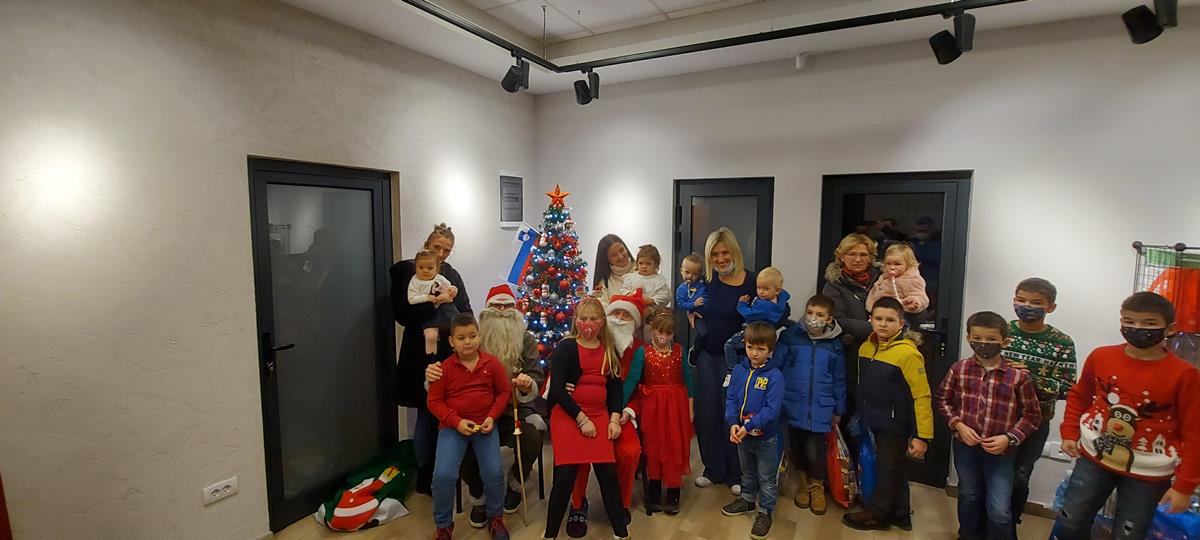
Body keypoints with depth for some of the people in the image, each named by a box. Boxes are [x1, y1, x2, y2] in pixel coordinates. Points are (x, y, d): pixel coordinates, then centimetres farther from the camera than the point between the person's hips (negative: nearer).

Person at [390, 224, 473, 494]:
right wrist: (433, 303, -20)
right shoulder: (405, 271, -2)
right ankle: (424, 476, 21)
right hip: (422, 355, -4)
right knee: (427, 414, 4)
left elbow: (466, 313, 6)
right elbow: (402, 314, -11)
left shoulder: (451, 275, 10)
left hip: (450, 353, 4)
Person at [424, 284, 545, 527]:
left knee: (533, 438, -27)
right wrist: (433, 376, -22)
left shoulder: (527, 341, -4)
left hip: (516, 411, 0)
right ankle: (477, 497, 7)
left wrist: (527, 386, -35)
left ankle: (514, 485, 9)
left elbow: (534, 390, -10)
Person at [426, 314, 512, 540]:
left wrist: (492, 416, -9)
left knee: (494, 473, -10)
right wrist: (456, 421, -14)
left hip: (484, 425, 1)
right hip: (453, 426, 0)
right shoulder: (445, 367, -8)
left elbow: (504, 392, 4)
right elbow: (434, 401, -3)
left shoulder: (492, 364, -5)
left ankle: (495, 518, 21)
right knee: (443, 475, -15)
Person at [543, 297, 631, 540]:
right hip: (567, 416, -3)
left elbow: (615, 387, 13)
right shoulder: (565, 348, -4)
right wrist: (581, 419, -13)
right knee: (565, 477, -6)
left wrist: (614, 419, 0)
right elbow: (557, 389, -11)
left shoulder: (609, 351, 11)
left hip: (600, 416, 4)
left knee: (608, 474, -2)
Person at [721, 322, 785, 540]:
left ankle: (764, 512, 34)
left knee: (766, 477, 15)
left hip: (766, 437, -4)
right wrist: (732, 423, -18)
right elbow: (731, 398, -4)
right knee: (747, 471, 26)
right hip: (742, 434, 5)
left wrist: (748, 426, -27)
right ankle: (747, 500, 47)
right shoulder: (739, 369, -6)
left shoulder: (774, 376, -20)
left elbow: (772, 409, -24)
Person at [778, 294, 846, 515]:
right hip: (793, 405, 0)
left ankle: (817, 485, 31)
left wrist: (838, 410, 12)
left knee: (814, 451, 1)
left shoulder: (835, 345, -1)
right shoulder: (790, 336, -5)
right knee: (797, 447, 14)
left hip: (820, 408, 0)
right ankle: (803, 480, 40)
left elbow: (839, 380, 8)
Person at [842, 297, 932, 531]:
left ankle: (875, 514, 28)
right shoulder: (867, 348, 0)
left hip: (895, 425, -6)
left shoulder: (908, 353, -21)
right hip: (876, 422, 7)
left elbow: (922, 396, -20)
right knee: (893, 469, 21)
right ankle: (900, 514, 39)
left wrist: (922, 436, -19)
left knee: (887, 470, 10)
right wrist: (864, 415, 15)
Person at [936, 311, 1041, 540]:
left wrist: (1009, 438, -14)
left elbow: (1032, 415, -3)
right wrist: (958, 425, -9)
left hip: (1001, 450, -2)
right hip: (965, 446, 2)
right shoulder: (959, 369, -7)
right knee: (968, 496, 22)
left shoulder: (1018, 376, -12)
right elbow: (942, 399, 4)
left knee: (999, 509, 1)